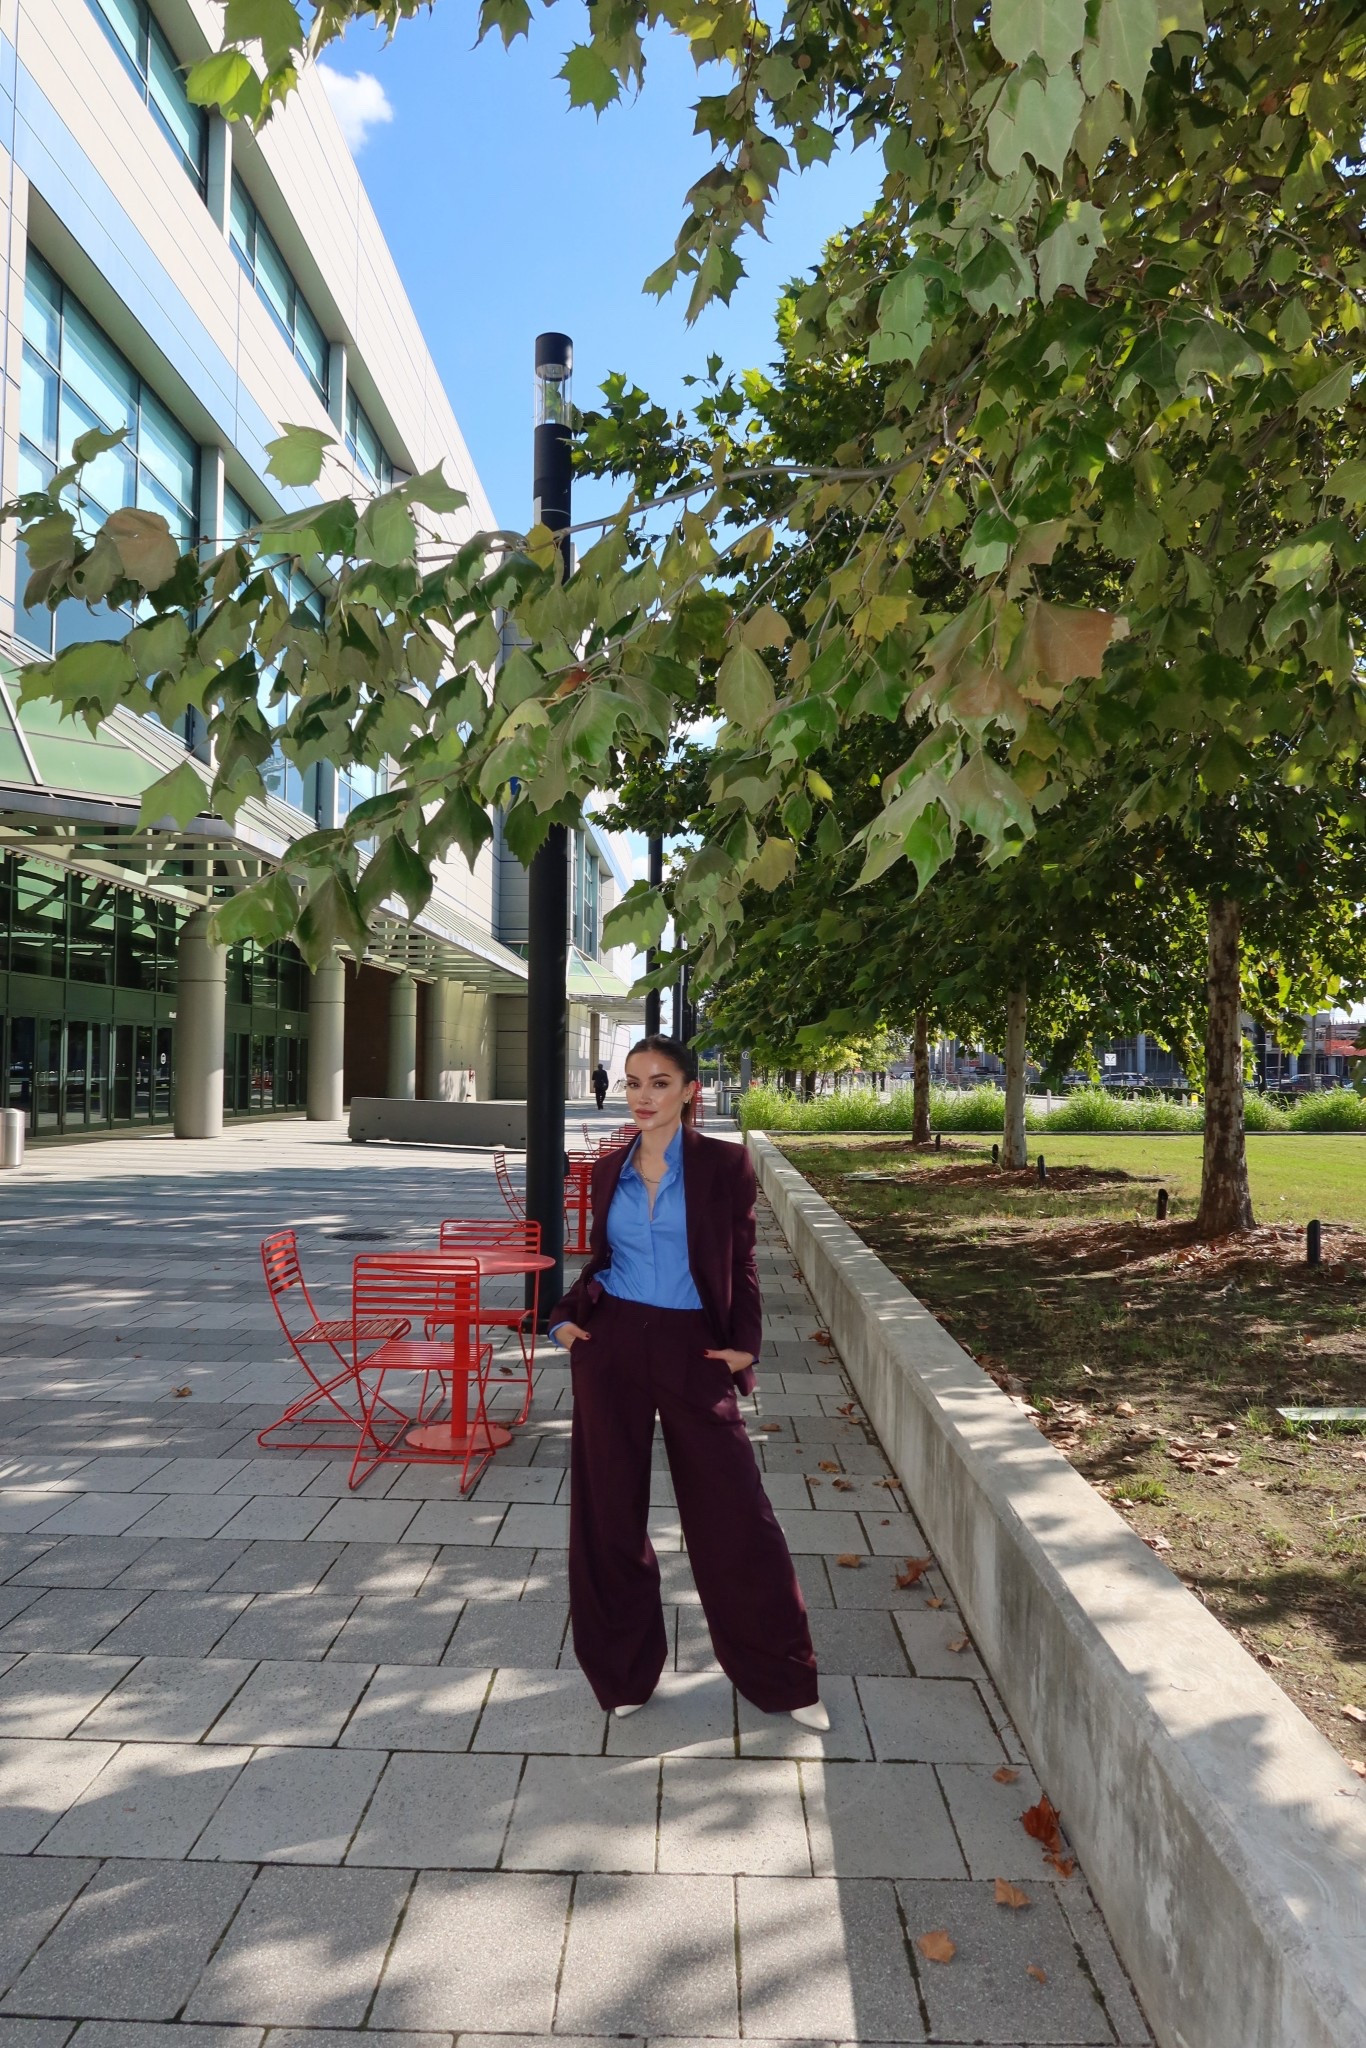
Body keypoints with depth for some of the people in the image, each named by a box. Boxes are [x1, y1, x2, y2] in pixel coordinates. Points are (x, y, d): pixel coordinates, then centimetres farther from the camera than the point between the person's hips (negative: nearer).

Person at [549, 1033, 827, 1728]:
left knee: (733, 1512, 2)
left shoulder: (724, 1164, -4)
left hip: (693, 1351, -3)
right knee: (609, 1510, 10)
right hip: (613, 1346, 3)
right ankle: (624, 1670, 29)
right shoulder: (609, 1168, 6)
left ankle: (783, 1678, 20)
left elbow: (741, 1264, 0)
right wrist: (568, 1315, -1)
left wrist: (743, 1344, -10)